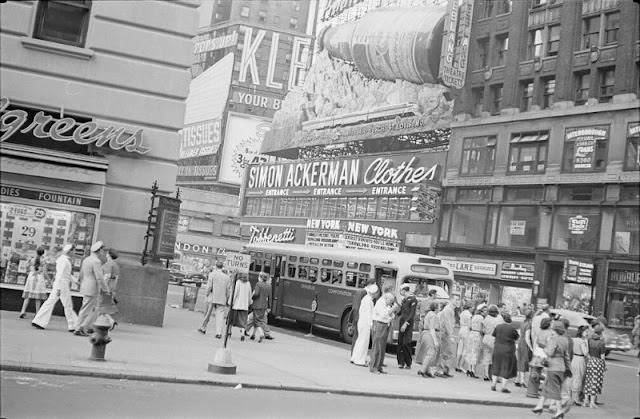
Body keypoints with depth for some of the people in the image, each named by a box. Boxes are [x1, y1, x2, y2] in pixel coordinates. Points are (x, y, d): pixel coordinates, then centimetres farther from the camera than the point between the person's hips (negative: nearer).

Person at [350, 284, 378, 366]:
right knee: (364, 341, -4)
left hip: (361, 322, 10)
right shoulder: (369, 300, -16)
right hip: (366, 323, -10)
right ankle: (359, 360, -1)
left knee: (360, 341, 16)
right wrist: (371, 324, -17)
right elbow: (369, 313, -18)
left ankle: (354, 358, 22)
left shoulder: (365, 299, 13)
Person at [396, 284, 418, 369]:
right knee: (400, 342, 3)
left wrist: (406, 323, -19)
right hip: (401, 321, 8)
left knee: (406, 344, -7)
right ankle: (401, 362, 6)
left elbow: (412, 313, -14)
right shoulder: (404, 299, 17)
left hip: (408, 323, -8)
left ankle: (408, 363, 2)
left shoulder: (413, 299, -8)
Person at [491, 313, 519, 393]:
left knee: (496, 366, 17)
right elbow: (516, 338, -1)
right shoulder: (512, 329, -14)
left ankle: (493, 385, 18)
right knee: (507, 368, 8)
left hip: (497, 348, 3)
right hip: (508, 349, -3)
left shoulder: (498, 327, -7)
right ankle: (504, 387, 6)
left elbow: (494, 335, 5)